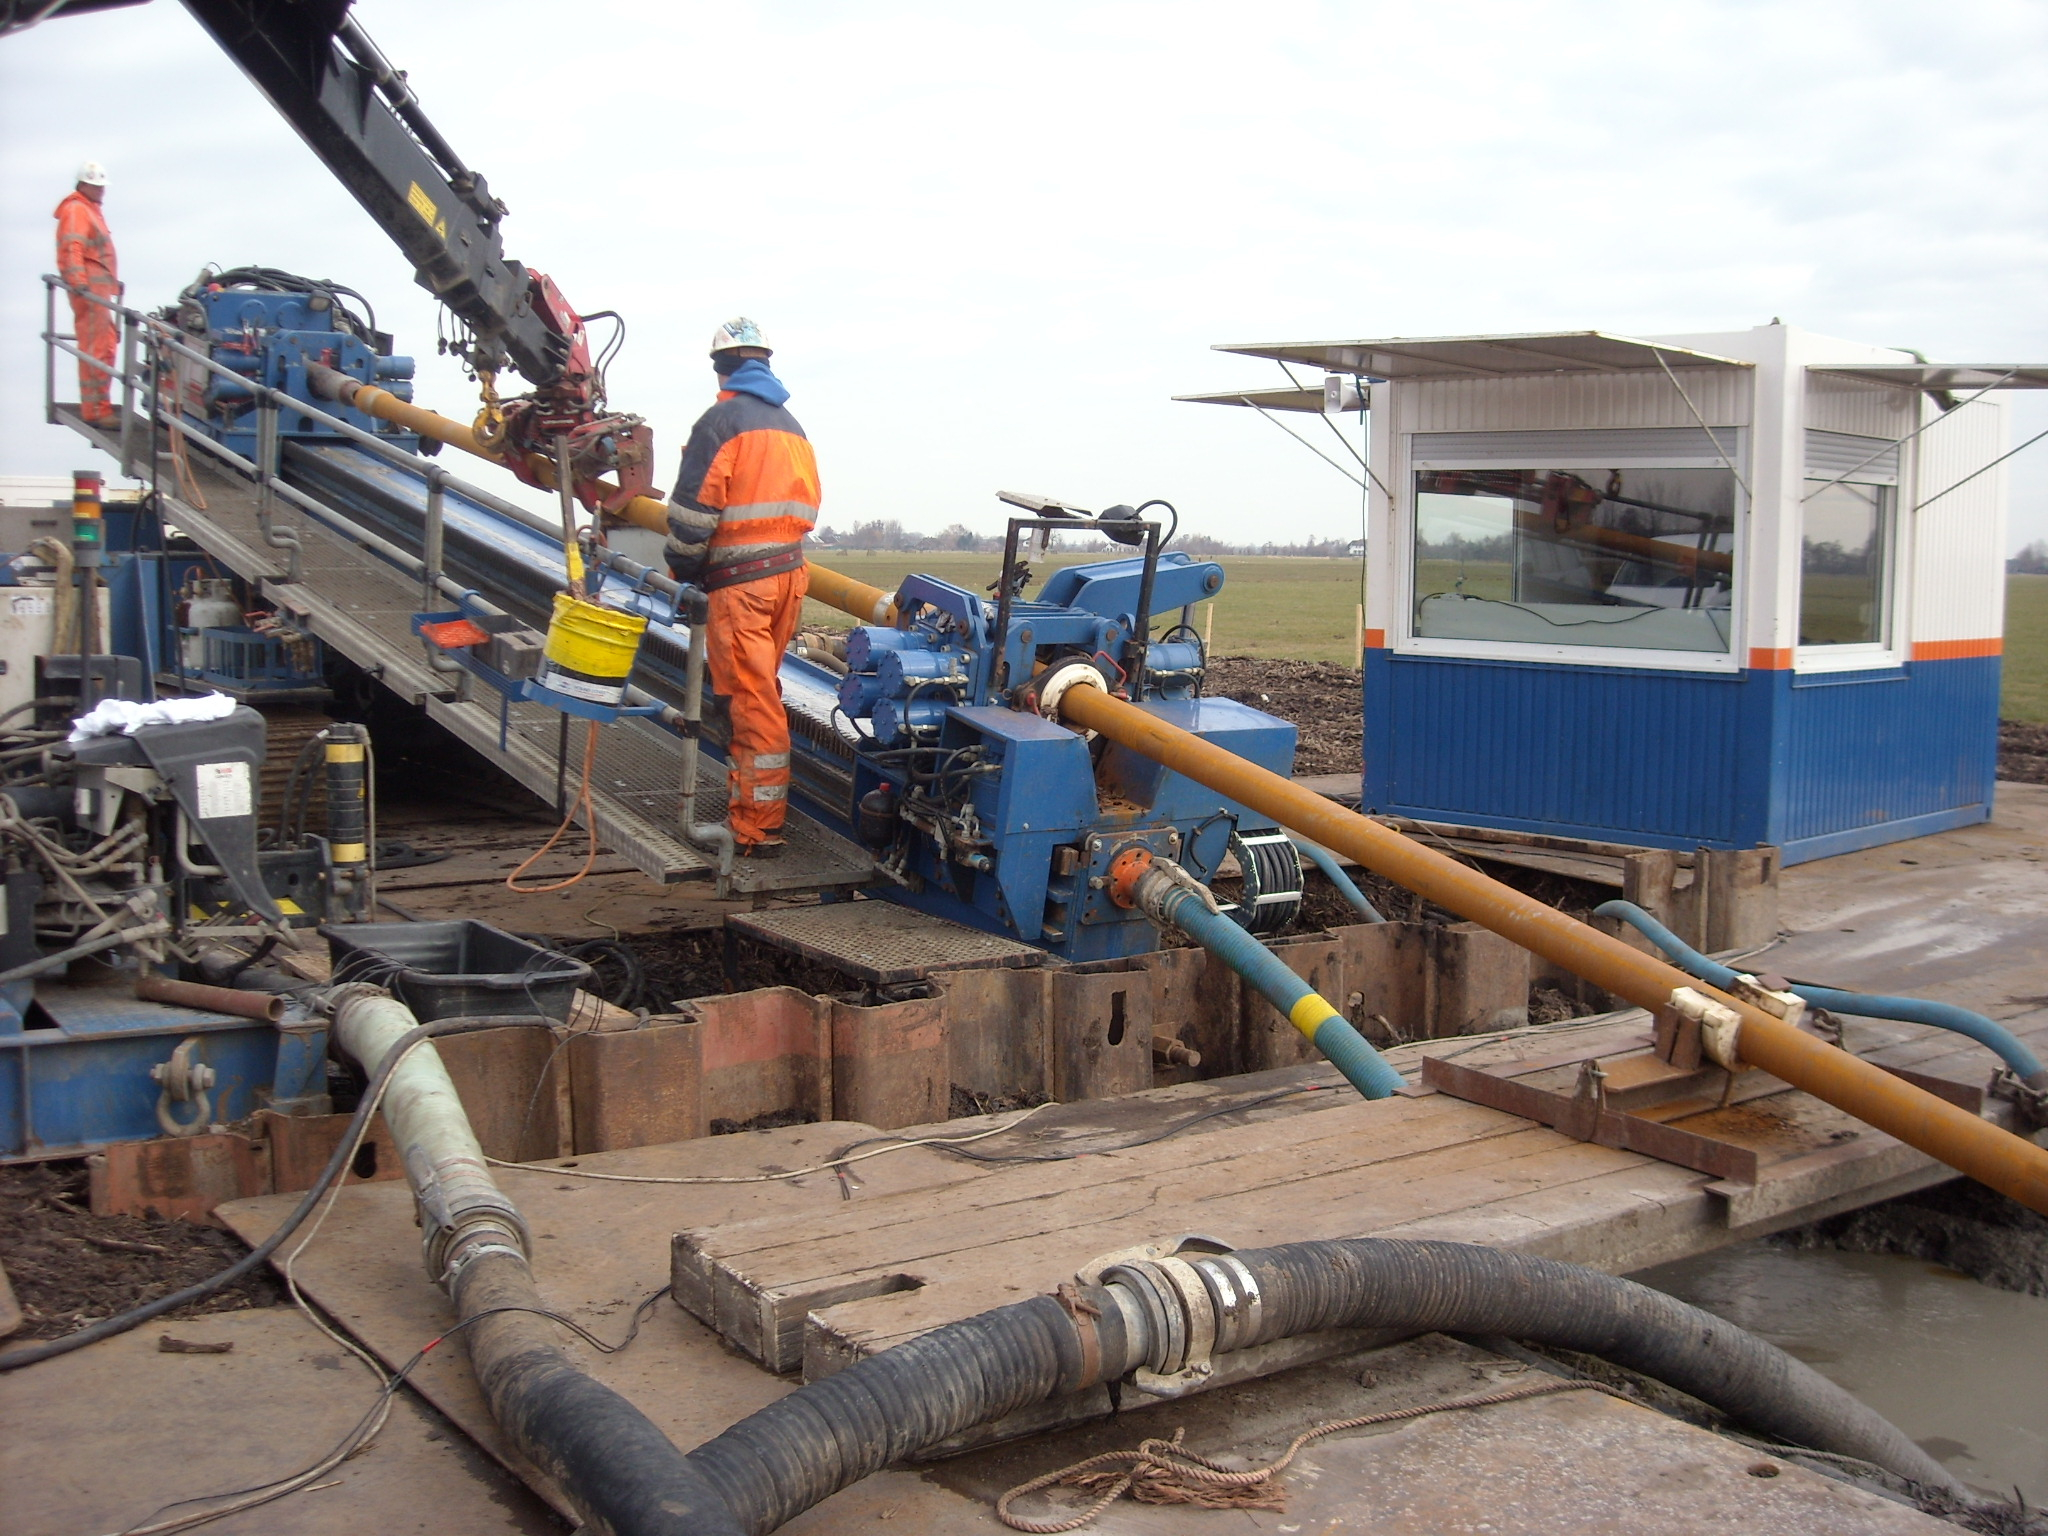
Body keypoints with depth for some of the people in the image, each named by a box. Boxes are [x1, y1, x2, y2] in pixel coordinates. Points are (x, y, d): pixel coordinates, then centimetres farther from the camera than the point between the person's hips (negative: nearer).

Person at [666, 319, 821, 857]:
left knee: (752, 701, -6)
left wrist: (684, 566, 2)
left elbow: (693, 509, -12)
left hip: (740, 581, -8)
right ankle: (748, 799, 29)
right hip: (790, 571, 8)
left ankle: (759, 830, -3)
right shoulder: (791, 425, 16)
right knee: (760, 693, 19)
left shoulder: (722, 419, -9)